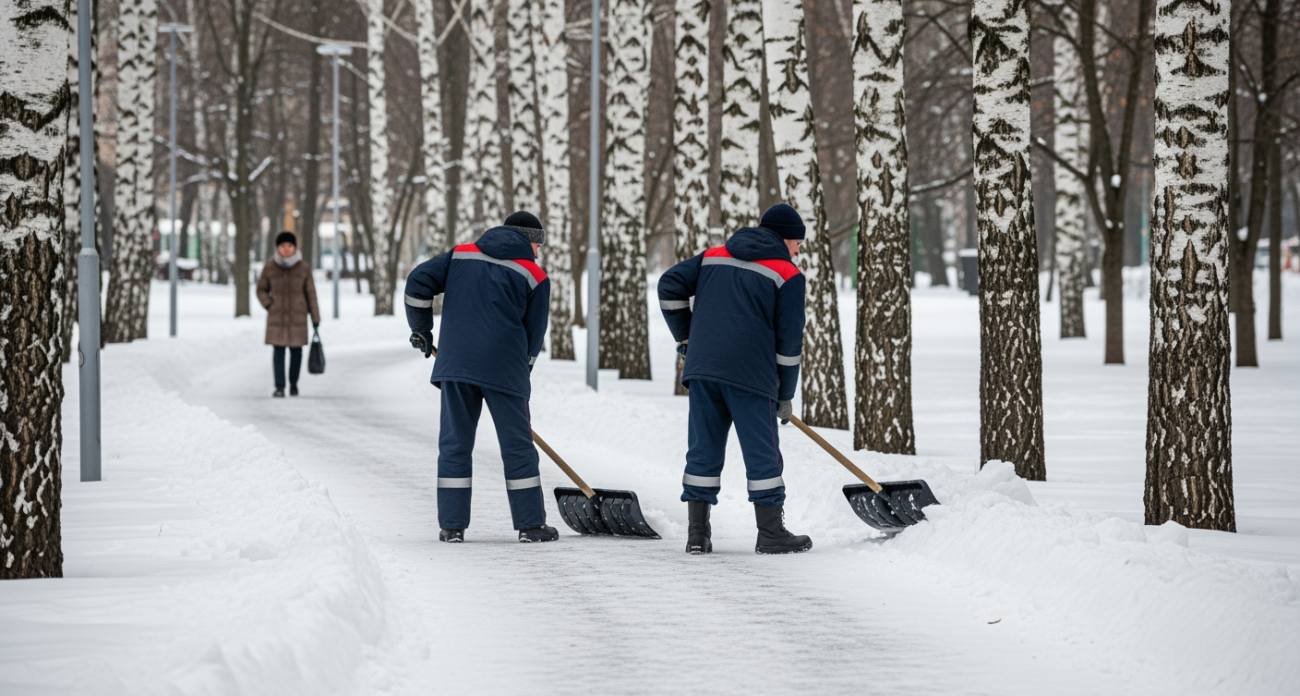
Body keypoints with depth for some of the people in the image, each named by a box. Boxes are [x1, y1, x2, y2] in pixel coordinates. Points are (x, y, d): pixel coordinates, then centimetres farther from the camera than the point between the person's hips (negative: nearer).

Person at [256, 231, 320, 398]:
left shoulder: (303, 268, -5)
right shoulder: (270, 267, -5)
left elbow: (310, 293, 0)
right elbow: (262, 290, 7)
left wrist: (315, 317, 1)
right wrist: (270, 306, -7)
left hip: (297, 316, 0)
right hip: (277, 316, 0)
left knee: (296, 350, 4)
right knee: (279, 350, -5)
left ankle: (293, 383, 24)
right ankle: (279, 387, -3)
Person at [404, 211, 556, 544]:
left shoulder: (462, 254, 13)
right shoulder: (535, 276, 6)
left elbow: (418, 281, 6)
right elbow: (533, 336, 7)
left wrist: (421, 330, 18)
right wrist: (519, 379, 18)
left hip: (455, 364, 2)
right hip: (505, 367, -2)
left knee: (455, 442, 8)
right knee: (517, 445, 6)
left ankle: (451, 525, 6)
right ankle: (531, 524, 8)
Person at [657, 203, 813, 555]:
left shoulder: (713, 258, 16)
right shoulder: (787, 275, 2)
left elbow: (670, 285, 12)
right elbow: (789, 340, 0)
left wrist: (686, 337, 19)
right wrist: (785, 395, 7)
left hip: (702, 369, 5)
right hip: (751, 375, -5)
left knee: (704, 449, 10)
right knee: (762, 453, 4)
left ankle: (697, 533, 10)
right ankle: (771, 534, 8)